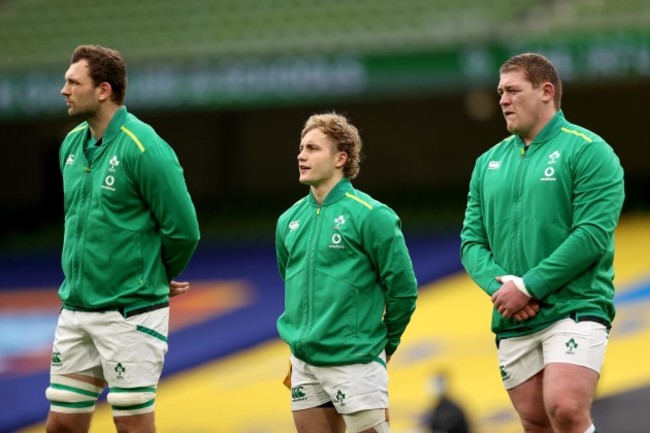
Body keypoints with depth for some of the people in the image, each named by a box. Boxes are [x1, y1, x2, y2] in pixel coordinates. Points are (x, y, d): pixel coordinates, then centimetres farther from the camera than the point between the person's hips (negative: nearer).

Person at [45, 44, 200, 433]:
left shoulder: (143, 148, -14)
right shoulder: (72, 144, 9)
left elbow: (183, 230, -12)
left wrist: (155, 281, 3)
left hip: (130, 314, -7)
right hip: (75, 310, 8)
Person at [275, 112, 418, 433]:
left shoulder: (371, 216, -9)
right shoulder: (289, 221, 10)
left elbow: (403, 287, -7)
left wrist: (383, 344, 2)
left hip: (354, 362, -6)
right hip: (304, 364, 6)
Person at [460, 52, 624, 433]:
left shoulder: (587, 151, -4)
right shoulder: (489, 163, 16)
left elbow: (593, 234, -13)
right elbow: (472, 239, 13)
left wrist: (529, 287, -15)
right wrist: (499, 285, -8)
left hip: (574, 310, -6)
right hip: (513, 321, 6)